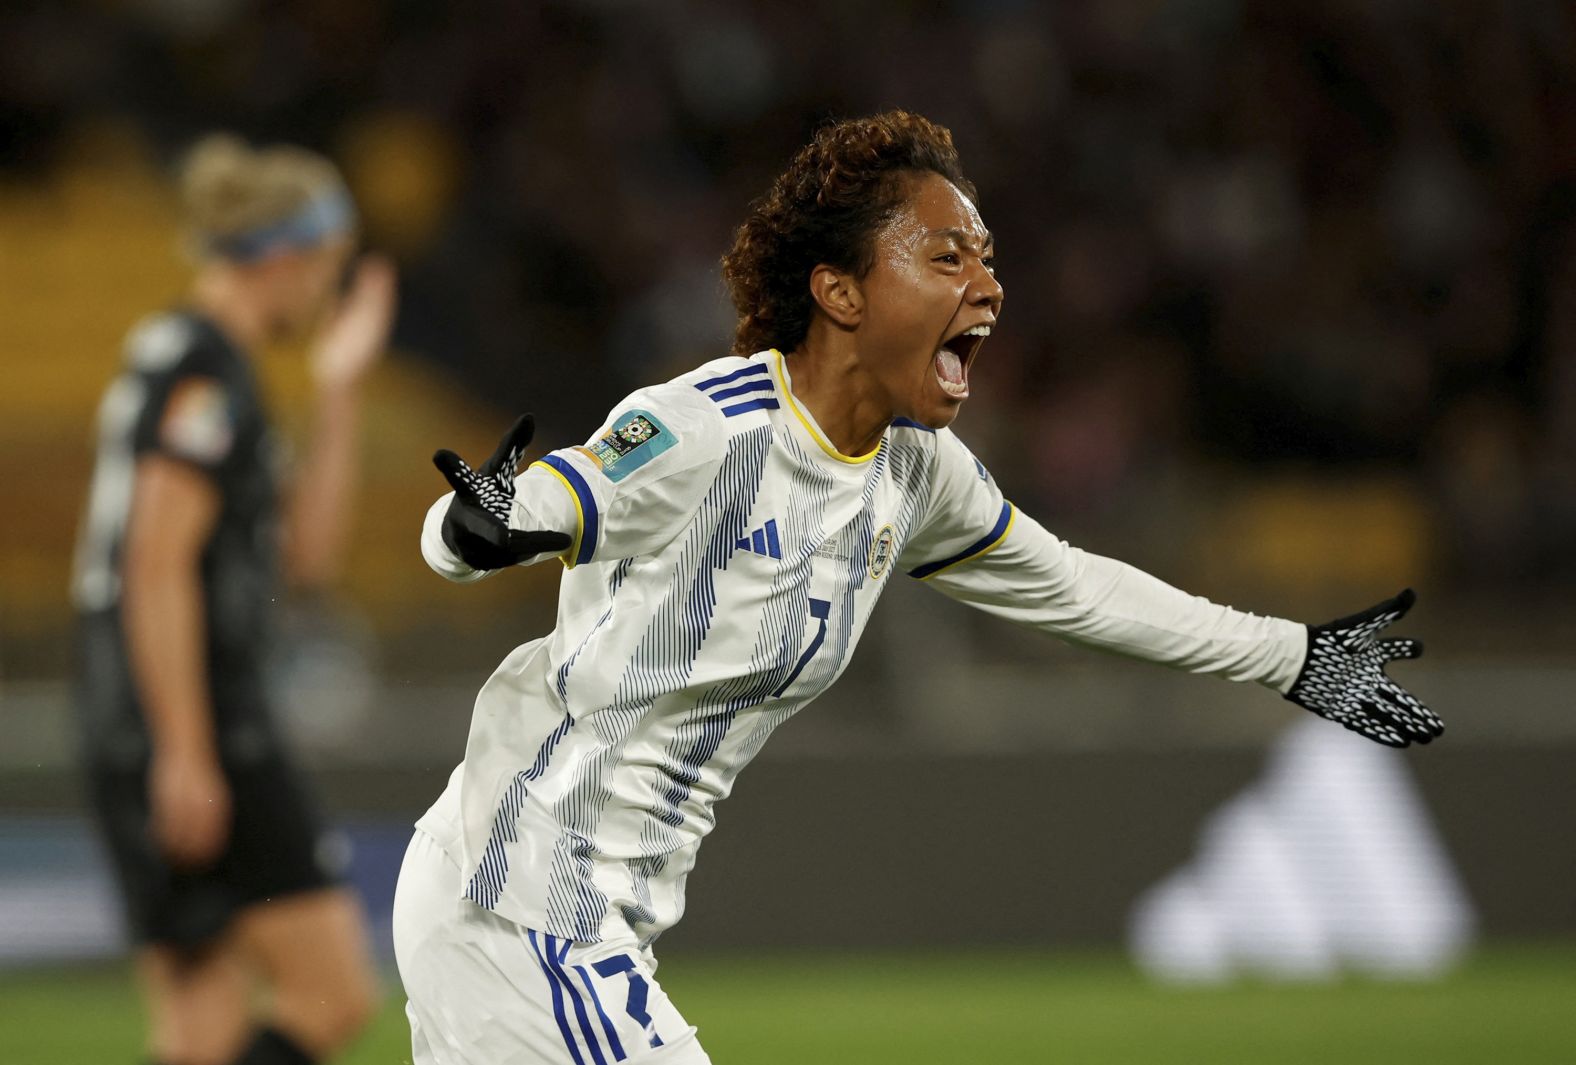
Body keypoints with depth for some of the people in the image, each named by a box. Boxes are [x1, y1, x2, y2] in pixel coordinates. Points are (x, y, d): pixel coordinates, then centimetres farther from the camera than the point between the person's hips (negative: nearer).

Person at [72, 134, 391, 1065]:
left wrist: (339, 392, 15)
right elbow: (156, 568, -19)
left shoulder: (188, 367, 19)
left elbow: (308, 557, 20)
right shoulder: (204, 378, -11)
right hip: (200, 721, -10)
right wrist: (186, 757, -22)